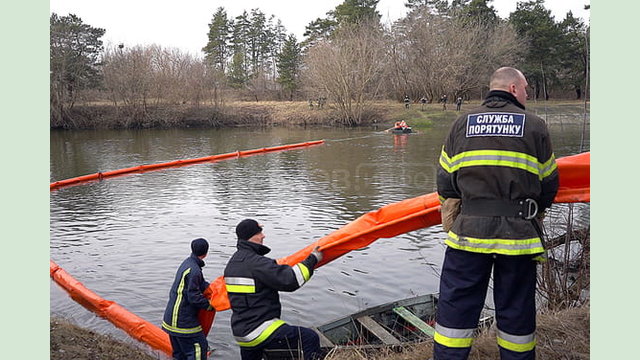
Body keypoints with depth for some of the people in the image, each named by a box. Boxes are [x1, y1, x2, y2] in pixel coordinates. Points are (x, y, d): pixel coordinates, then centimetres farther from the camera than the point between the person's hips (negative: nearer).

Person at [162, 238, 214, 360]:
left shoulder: (187, 262, 9)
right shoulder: (194, 270, -21)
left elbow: (201, 284, 16)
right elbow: (194, 297, -21)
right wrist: (209, 306, -9)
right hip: (184, 321, -10)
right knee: (200, 349, -5)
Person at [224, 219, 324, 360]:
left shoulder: (232, 262, 11)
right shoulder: (256, 262, -20)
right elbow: (290, 280, -24)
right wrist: (312, 259, -14)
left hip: (240, 330, 10)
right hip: (258, 331, -10)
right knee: (310, 338, -13)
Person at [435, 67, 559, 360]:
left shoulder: (461, 124, 6)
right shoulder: (535, 126, 1)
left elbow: (445, 184, 5)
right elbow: (549, 185, 6)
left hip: (468, 231, 1)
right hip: (519, 235, -1)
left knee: (456, 305, 10)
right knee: (516, 311, 14)